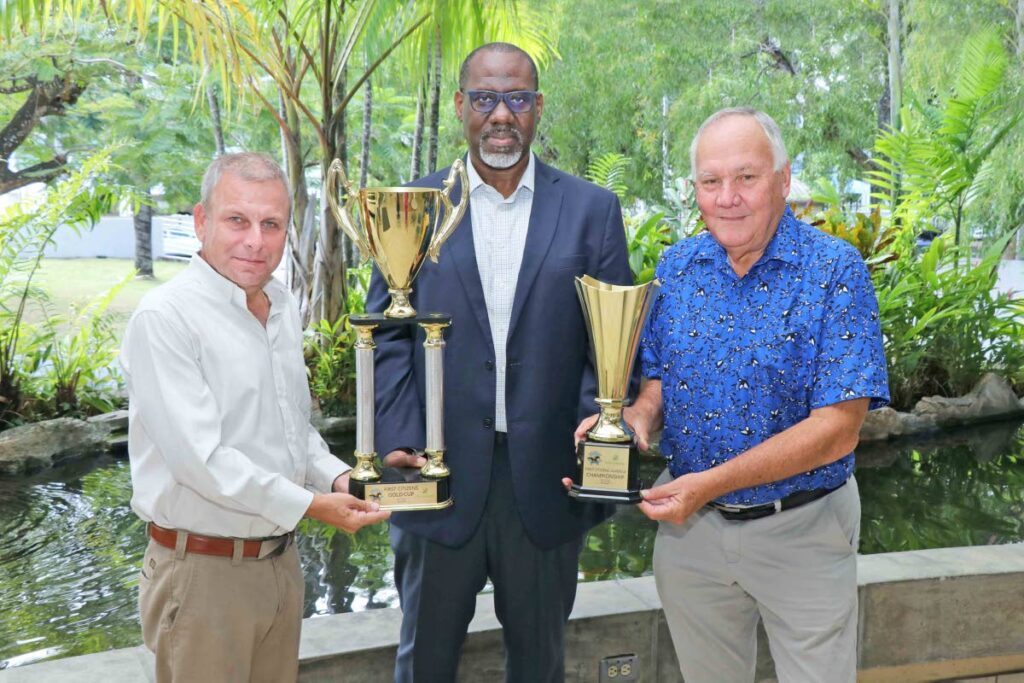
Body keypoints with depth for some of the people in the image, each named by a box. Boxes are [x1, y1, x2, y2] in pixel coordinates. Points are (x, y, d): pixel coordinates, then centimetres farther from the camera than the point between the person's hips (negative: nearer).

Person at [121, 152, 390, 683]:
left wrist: (337, 477, -1)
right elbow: (199, 457, -22)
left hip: (281, 557, 7)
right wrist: (311, 506, -18)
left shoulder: (281, 306, 8)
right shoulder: (165, 318, -17)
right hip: (205, 573, -7)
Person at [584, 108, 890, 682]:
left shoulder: (836, 271, -16)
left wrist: (711, 483, -26)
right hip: (690, 525, 4)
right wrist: (639, 415, -16)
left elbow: (838, 428, -21)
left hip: (801, 530, -4)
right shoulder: (677, 267, 0)